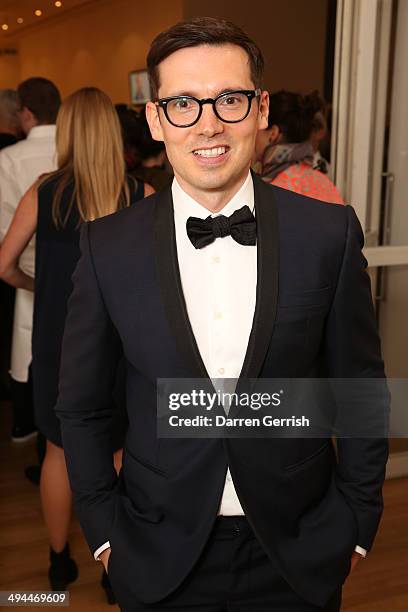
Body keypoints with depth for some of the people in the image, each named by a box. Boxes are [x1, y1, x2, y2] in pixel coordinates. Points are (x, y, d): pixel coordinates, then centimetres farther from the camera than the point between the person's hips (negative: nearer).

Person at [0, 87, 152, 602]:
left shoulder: (44, 192, -6)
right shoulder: (141, 195, -7)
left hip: (58, 343, 1)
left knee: (59, 451, 18)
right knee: (114, 454, 14)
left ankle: (59, 562, 33)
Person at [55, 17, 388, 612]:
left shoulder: (329, 233, -11)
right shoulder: (108, 246, -11)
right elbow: (82, 405, -1)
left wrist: (357, 522, 2)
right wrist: (105, 529, 2)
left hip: (299, 555, 1)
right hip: (159, 558, 0)